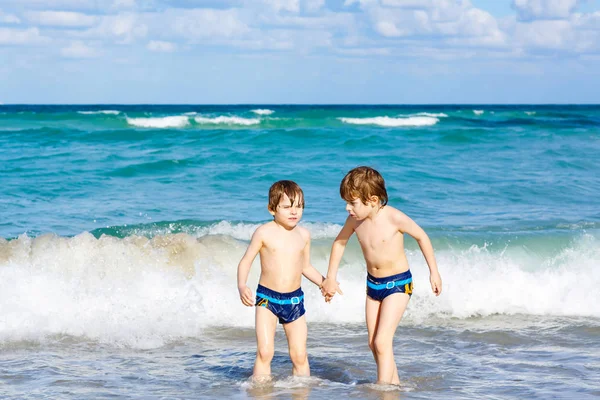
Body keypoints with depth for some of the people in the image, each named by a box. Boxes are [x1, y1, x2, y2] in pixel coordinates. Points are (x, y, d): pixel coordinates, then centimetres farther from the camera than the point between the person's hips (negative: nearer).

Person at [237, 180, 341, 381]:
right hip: (267, 297, -3)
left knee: (299, 355, 3)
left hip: (294, 299, 3)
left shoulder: (303, 234, 6)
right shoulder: (264, 233, -7)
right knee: (265, 351, -13)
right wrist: (241, 286, -20)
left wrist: (325, 282, 7)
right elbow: (246, 261, -4)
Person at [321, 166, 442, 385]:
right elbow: (340, 242, 13)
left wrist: (433, 271, -2)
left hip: (397, 284, -6)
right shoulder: (355, 220, -7)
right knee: (373, 343, 8)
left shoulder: (394, 218, -23)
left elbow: (421, 236, -7)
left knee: (382, 341, -15)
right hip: (373, 284, 6)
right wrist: (331, 277, 15)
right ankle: (394, 383, 21)